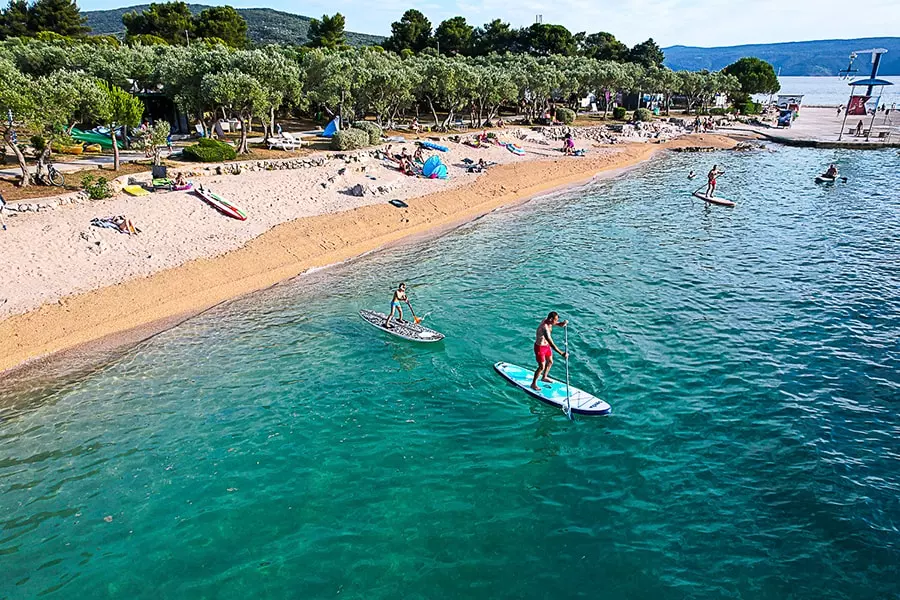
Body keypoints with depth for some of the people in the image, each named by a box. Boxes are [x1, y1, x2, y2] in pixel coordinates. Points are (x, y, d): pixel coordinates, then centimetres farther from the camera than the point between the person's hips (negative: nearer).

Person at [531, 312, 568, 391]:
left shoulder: (548, 321, -11)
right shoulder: (545, 328, -37)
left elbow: (560, 324, 2)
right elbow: (551, 344, -41)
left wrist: (564, 323, -23)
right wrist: (561, 353, -43)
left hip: (547, 345, 9)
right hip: (540, 347, -9)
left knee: (550, 362, 23)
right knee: (542, 367, -1)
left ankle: (544, 377, 47)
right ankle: (533, 384, 18)